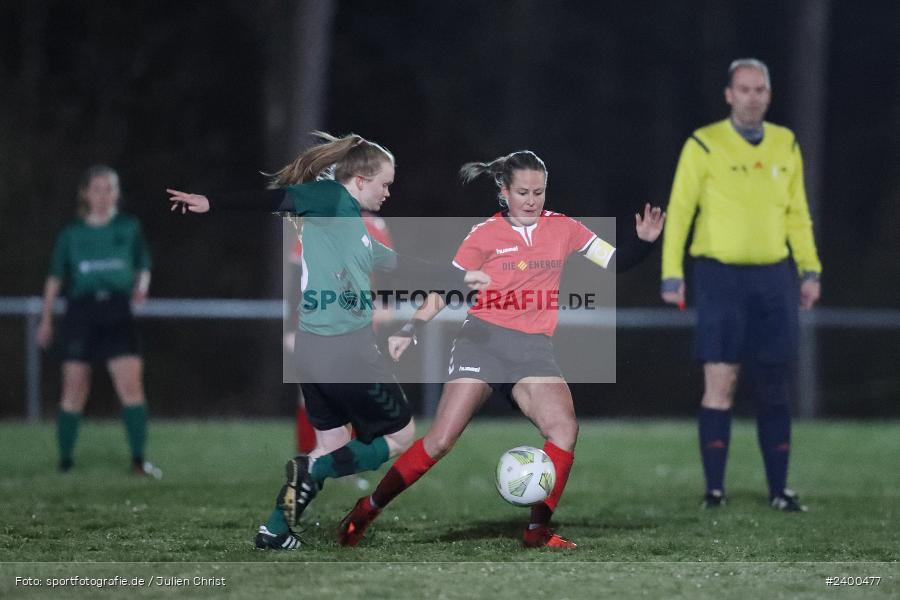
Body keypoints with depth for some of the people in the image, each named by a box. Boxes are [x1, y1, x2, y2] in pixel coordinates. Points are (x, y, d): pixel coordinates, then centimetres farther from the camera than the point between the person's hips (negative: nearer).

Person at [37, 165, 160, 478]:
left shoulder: (129, 228, 7)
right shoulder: (72, 233, 5)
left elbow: (143, 266, 14)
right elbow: (56, 278, 10)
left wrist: (141, 286, -8)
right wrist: (46, 319, 8)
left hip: (117, 313, 0)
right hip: (81, 311, 0)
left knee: (131, 384, -10)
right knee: (74, 390, 1)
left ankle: (138, 460, -6)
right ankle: (65, 461, 10)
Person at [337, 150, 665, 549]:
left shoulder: (562, 229, 9)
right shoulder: (485, 235, 1)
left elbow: (616, 262, 12)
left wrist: (644, 240, -6)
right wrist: (410, 329, -8)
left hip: (533, 348, 3)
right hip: (483, 338, -3)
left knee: (565, 429, -20)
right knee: (442, 439, -12)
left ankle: (538, 530, -11)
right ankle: (367, 509, 1)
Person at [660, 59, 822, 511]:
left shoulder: (786, 145, 10)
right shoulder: (704, 146, -4)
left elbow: (797, 214, 16)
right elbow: (679, 212, -3)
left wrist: (809, 270, 9)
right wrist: (672, 275, -8)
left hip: (773, 277, 4)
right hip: (720, 275, -4)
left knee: (774, 387, 4)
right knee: (720, 381, -8)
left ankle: (778, 488, 12)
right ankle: (714, 488, -3)